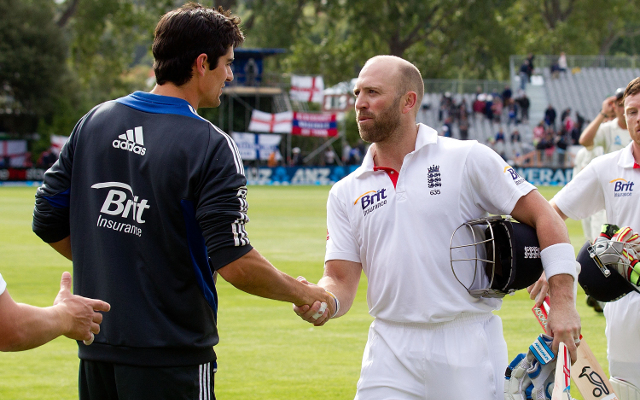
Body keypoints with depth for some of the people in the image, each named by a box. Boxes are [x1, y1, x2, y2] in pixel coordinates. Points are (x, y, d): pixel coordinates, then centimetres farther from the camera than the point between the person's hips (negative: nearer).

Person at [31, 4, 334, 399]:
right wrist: (303, 294, -2)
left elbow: (49, 222, 9)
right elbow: (235, 265, -18)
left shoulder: (94, 122, 5)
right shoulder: (210, 146, -13)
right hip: (172, 359, -6)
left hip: (96, 351, 6)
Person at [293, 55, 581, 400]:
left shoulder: (468, 159, 0)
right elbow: (340, 279, 8)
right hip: (391, 351, 3)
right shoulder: (345, 194, 12)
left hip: (470, 347, -3)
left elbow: (543, 216, -1)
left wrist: (562, 301, -10)